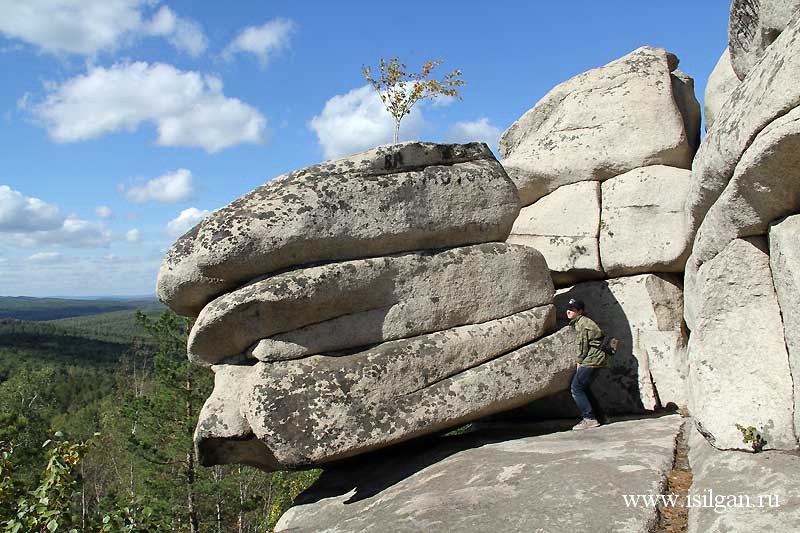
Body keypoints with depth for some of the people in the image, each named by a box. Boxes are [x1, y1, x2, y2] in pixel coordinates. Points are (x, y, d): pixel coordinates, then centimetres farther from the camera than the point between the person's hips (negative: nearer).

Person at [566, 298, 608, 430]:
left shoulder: (581, 323, -11)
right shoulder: (583, 321, 19)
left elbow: (582, 344, -14)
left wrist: (579, 362, -4)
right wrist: (581, 361, 17)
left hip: (592, 359, -10)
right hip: (598, 358, 10)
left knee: (576, 388, -7)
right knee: (583, 387, 17)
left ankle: (590, 418, -7)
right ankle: (597, 417, 21)